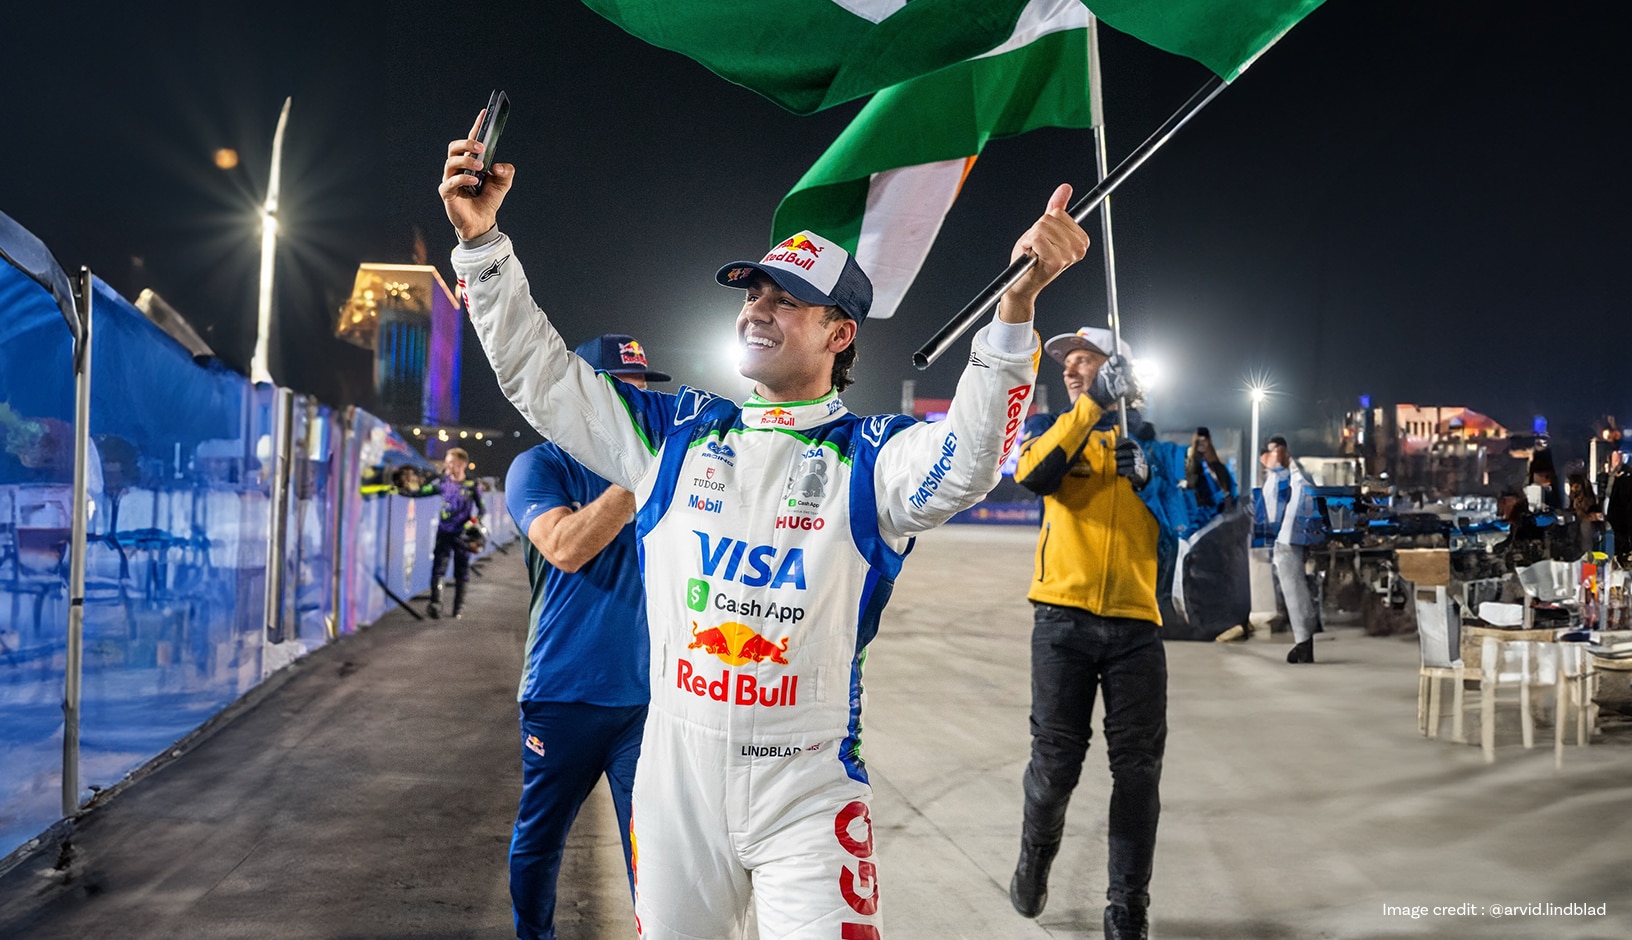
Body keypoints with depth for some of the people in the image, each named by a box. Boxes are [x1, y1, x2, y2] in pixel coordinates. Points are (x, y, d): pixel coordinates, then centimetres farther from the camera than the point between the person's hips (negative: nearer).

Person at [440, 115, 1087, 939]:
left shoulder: (870, 455, -5)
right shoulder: (678, 432, 6)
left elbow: (966, 462, -25)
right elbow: (541, 375, 7)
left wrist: (1017, 304, -40)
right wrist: (481, 239, -3)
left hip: (808, 795, -3)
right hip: (674, 785, 4)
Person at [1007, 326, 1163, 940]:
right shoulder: (1052, 427, 10)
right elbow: (1033, 475, -14)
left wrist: (1150, 476, -10)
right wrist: (1092, 405, -19)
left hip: (1135, 623, 1)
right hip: (1064, 619, -1)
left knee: (1138, 770, 2)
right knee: (1055, 761, -1)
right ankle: (1034, 860, 29)